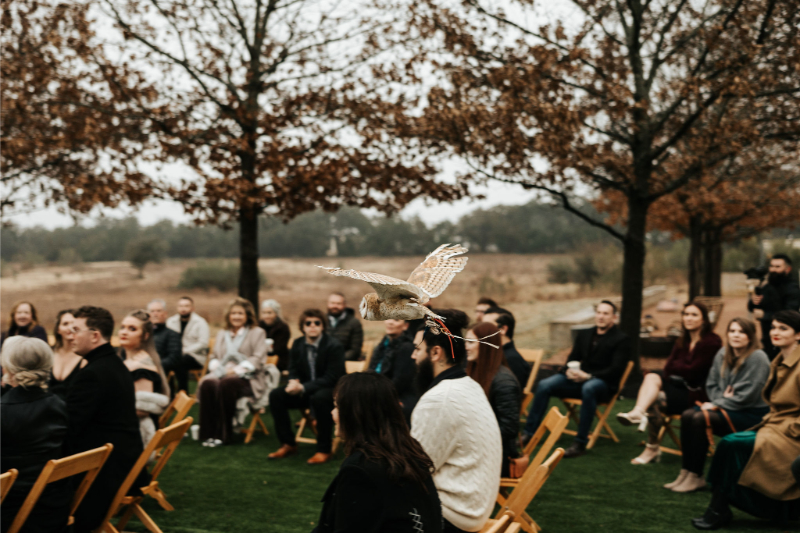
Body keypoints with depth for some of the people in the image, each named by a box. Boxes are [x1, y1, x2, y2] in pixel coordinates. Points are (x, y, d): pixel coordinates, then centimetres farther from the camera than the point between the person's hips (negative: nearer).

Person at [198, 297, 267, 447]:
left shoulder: (257, 333, 10)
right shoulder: (222, 334, 27)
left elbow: (258, 360, -2)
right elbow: (214, 356, 24)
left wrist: (236, 370, -14)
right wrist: (216, 366, 0)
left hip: (247, 378, -4)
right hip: (222, 373, 4)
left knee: (226, 384, -38)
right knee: (207, 383, -32)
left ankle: (223, 434, -30)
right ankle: (208, 434, -29)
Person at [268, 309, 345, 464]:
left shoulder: (334, 346, -17)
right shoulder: (297, 344, 3)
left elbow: (331, 378, -21)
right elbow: (293, 370, 11)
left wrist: (303, 387, -30)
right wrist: (294, 382, -16)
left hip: (332, 390, -6)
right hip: (306, 390, 6)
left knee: (319, 398, -39)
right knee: (275, 395, -13)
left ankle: (324, 450, -26)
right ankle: (288, 444, -2)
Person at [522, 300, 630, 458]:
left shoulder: (620, 340, -2)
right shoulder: (584, 335, 17)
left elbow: (615, 370, -11)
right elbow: (572, 359, 18)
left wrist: (587, 376, -22)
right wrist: (570, 371, -7)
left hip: (604, 383, -6)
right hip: (580, 379, 6)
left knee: (588, 388, -41)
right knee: (544, 385, -17)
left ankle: (580, 443, -38)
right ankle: (529, 433, -13)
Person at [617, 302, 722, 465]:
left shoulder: (712, 341, -10)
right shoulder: (682, 341, 14)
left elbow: (692, 371, -16)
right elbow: (668, 369, 3)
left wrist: (675, 366, 0)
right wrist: (683, 367, -17)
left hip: (697, 393, -6)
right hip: (680, 385, 7)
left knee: (655, 399, -28)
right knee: (652, 376, -25)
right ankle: (638, 413, -43)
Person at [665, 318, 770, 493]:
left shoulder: (758, 358, -15)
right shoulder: (722, 355, 8)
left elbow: (747, 395, -19)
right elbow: (711, 384, 13)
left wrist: (718, 404, -15)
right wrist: (721, 399, -8)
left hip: (752, 413, -7)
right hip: (726, 406, 7)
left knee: (700, 418, -26)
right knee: (687, 415, -16)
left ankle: (696, 477, -19)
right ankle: (686, 472, -16)